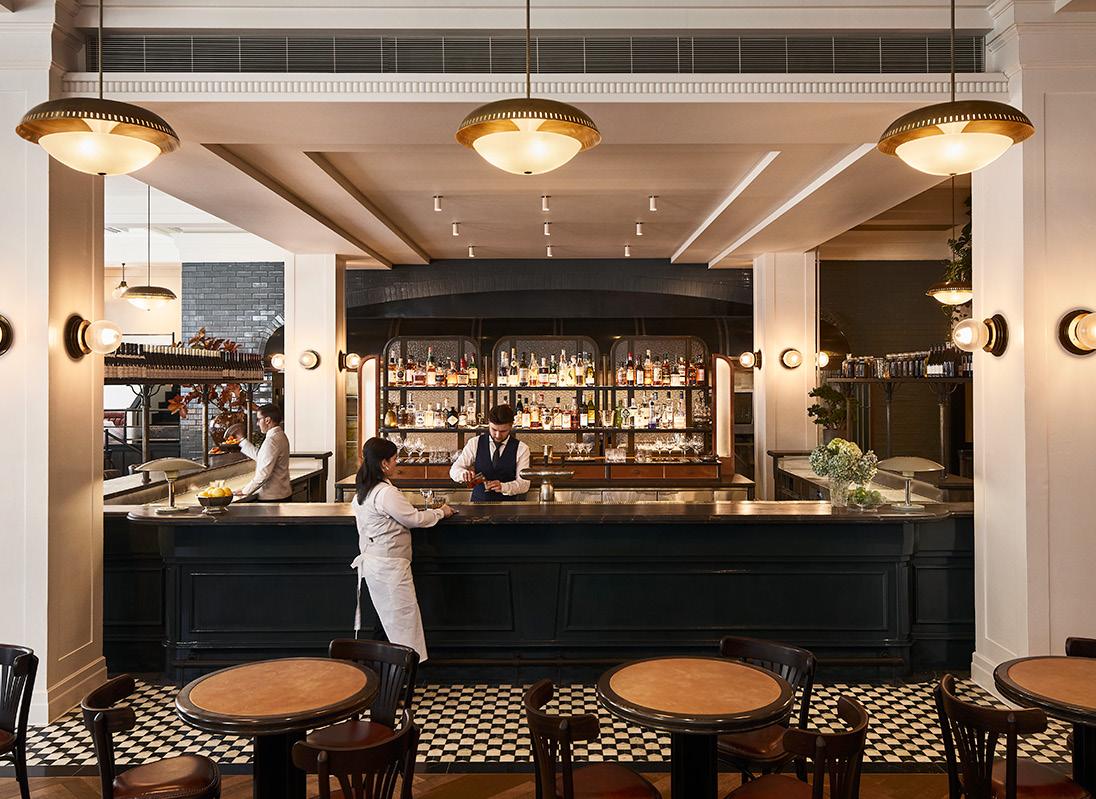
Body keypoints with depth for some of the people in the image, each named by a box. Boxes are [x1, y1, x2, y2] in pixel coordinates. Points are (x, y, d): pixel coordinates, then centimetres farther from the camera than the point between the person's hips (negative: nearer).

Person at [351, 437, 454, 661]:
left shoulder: (363, 491, 8)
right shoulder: (386, 493, -22)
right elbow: (415, 518, -17)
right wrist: (441, 512, -1)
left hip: (372, 560, 10)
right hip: (389, 565, -10)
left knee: (390, 617, 15)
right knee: (403, 615, -1)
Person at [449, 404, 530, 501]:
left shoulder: (521, 448, -1)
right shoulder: (475, 443, 4)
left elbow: (524, 484, -5)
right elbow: (454, 470, 4)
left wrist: (502, 487, -23)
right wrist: (464, 473, -18)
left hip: (507, 506, -1)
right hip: (478, 502, 1)